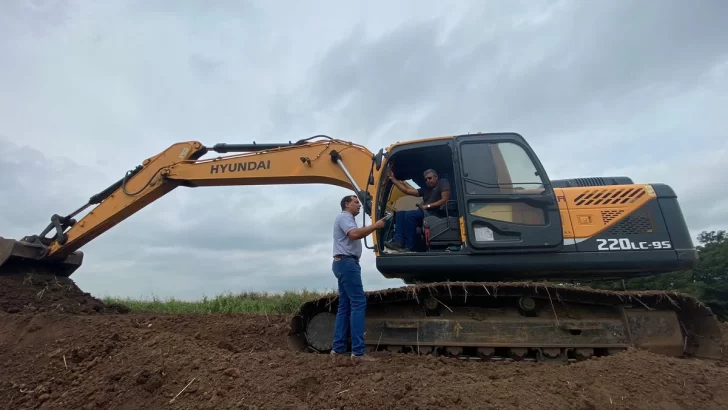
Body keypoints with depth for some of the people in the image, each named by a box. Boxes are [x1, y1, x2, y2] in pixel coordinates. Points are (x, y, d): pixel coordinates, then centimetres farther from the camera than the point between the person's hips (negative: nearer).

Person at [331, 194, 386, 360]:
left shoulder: (347, 219, 26)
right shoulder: (344, 217, -7)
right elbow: (354, 234, -25)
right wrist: (375, 226, -19)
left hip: (344, 263, 11)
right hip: (347, 262, -11)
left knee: (345, 305, 9)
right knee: (358, 303, -13)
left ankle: (338, 348, 12)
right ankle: (358, 351, -13)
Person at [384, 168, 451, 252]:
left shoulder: (443, 183, 6)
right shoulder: (425, 189, 23)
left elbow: (445, 200, -9)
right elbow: (407, 190, 18)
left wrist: (428, 206, -12)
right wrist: (393, 179, 15)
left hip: (436, 213, -8)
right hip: (425, 213, 8)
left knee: (410, 214, -28)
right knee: (400, 213, -5)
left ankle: (408, 246, -27)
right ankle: (398, 241, -23)